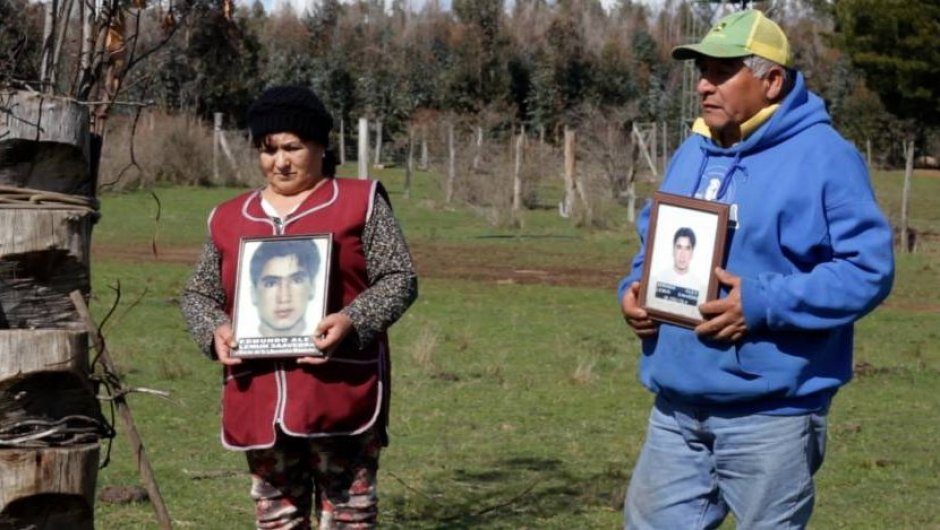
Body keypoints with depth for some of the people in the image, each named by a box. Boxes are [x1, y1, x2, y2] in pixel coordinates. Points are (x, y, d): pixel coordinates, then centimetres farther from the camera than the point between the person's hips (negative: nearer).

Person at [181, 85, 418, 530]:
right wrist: (215, 329, -4)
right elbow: (198, 293, 18)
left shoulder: (360, 202, 4)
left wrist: (352, 321, -19)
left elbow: (399, 279, -1)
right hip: (259, 401, 4)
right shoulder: (229, 219, 15)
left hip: (340, 396, -4)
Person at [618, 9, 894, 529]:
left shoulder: (823, 158, -11)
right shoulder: (691, 153, 13)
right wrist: (635, 288, 2)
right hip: (676, 412, 7)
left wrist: (764, 304, -24)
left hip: (770, 416, -7)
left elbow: (868, 268, -17)